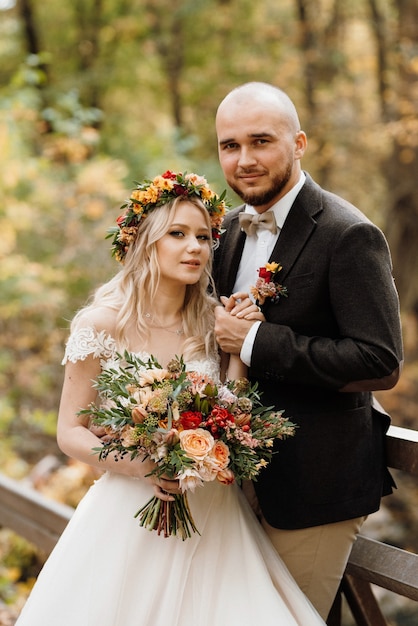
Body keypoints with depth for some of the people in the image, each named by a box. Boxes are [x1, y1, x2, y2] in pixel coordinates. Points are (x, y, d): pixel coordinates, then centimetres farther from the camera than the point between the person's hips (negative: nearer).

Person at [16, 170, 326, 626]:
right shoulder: (102, 324, -9)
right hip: (130, 514, -3)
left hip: (212, 515, 3)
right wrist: (137, 465, -20)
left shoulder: (212, 322, 1)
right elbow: (70, 432, -4)